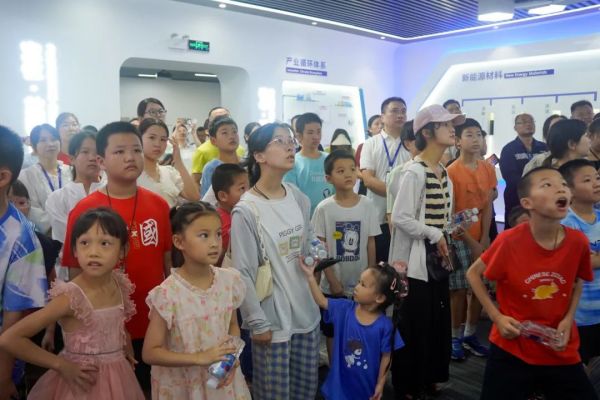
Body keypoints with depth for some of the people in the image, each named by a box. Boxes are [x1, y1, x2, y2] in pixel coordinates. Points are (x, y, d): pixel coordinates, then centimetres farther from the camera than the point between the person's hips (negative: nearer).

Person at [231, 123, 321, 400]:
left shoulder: (300, 199, 3)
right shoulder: (246, 210, -16)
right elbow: (243, 273, -15)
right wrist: (257, 322, -13)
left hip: (306, 312, 6)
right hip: (272, 318, -6)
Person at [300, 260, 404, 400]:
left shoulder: (385, 326, -19)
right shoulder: (345, 308, -10)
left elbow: (386, 357, -11)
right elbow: (321, 301, -3)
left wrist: (380, 384, -6)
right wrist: (310, 276, -10)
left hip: (366, 386, -3)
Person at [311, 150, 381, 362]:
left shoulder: (367, 204, -5)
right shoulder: (324, 208, -10)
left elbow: (371, 244, 1)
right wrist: (333, 281, -9)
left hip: (361, 283, 1)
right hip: (334, 284, -1)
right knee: (333, 332, 13)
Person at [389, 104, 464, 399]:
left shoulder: (444, 173, 10)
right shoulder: (414, 171, -17)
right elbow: (400, 217, -23)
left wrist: (445, 242, 10)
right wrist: (435, 236, -16)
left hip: (437, 259, 8)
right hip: (415, 261, -8)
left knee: (437, 322, 16)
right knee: (414, 325, 3)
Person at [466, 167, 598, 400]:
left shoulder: (578, 242, -10)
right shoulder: (509, 240, -20)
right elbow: (473, 273, -4)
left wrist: (568, 319, -2)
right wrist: (497, 317, -10)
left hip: (561, 353, 3)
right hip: (511, 349, -3)